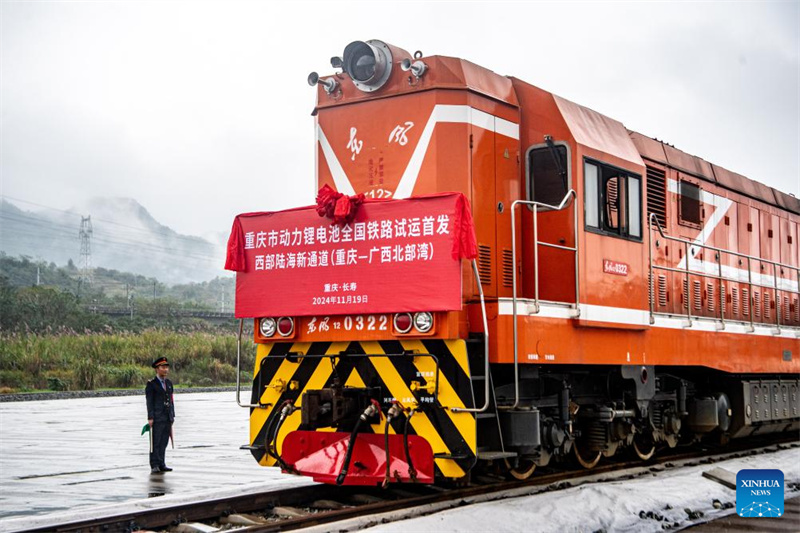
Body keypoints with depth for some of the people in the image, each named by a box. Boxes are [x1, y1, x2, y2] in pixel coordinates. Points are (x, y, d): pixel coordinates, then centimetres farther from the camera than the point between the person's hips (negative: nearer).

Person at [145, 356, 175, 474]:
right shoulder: (151, 384, -3)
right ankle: (154, 466, -3)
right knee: (155, 442, -5)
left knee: (164, 442, 6)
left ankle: (161, 464, 11)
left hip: (168, 418, 6)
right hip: (157, 418, -6)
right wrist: (150, 418, -13)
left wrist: (172, 416, 14)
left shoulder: (169, 383, 16)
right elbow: (149, 402, -8)